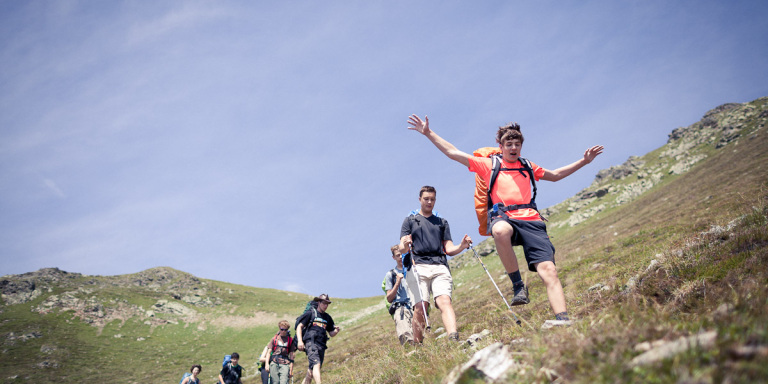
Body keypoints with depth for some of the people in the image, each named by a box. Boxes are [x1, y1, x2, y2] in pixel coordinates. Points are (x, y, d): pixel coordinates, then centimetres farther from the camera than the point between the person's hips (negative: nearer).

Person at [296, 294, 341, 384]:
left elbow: (331, 334, 23)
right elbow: (299, 326, 2)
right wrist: (300, 341, -11)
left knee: (311, 372, 4)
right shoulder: (310, 313, 6)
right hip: (310, 343, -6)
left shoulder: (327, 317, 21)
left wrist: (336, 331, -1)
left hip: (321, 345, 6)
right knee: (316, 364, -26)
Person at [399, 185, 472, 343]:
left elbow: (449, 249, 20)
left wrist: (462, 246, -2)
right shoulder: (410, 221, 21)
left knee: (445, 301, -22)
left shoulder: (442, 222, 28)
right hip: (417, 267, -1)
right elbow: (402, 249, 9)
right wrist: (405, 245, -16)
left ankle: (454, 339, -39)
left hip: (440, 267, 1)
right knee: (420, 307, -17)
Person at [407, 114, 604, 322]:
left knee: (548, 270, -17)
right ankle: (517, 285, -25)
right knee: (500, 230, -42)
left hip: (531, 221, 3)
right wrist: (429, 133, 11)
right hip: (504, 218, -3)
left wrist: (583, 161, 39)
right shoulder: (488, 164, 18)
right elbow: (453, 153, 16)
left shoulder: (528, 167, 27)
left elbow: (555, 175, 43)